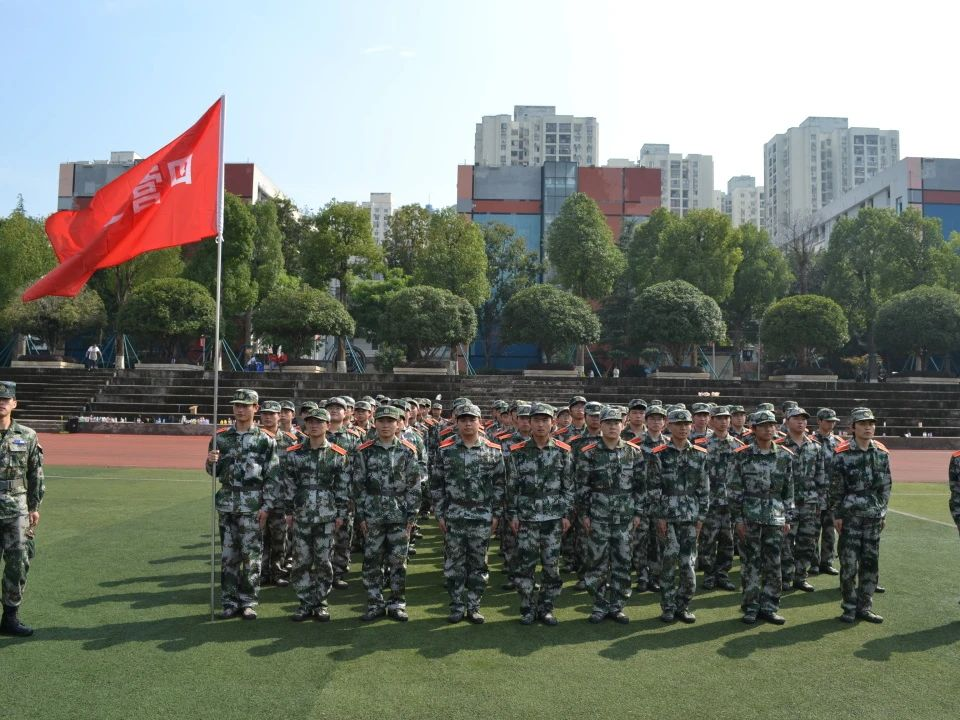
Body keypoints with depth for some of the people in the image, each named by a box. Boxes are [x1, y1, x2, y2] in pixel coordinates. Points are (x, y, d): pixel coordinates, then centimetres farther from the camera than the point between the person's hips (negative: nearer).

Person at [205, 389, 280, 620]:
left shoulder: (265, 440, -2)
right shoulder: (221, 437, 8)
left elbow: (272, 477, -4)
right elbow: (215, 472, 13)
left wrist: (266, 507, -9)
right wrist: (211, 462, -10)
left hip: (253, 506, -3)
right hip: (227, 504, 3)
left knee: (251, 555, 2)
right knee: (228, 555, 8)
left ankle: (248, 602, 13)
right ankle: (230, 602, 18)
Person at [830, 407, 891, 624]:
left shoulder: (882, 453, 5)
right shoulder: (842, 454, -8)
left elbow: (886, 486, 12)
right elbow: (836, 487, -6)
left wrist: (882, 512, 9)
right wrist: (837, 515, -6)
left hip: (874, 517, 4)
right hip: (850, 516, -4)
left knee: (871, 563, 8)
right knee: (849, 563, 0)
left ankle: (865, 607, 20)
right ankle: (849, 607, 14)